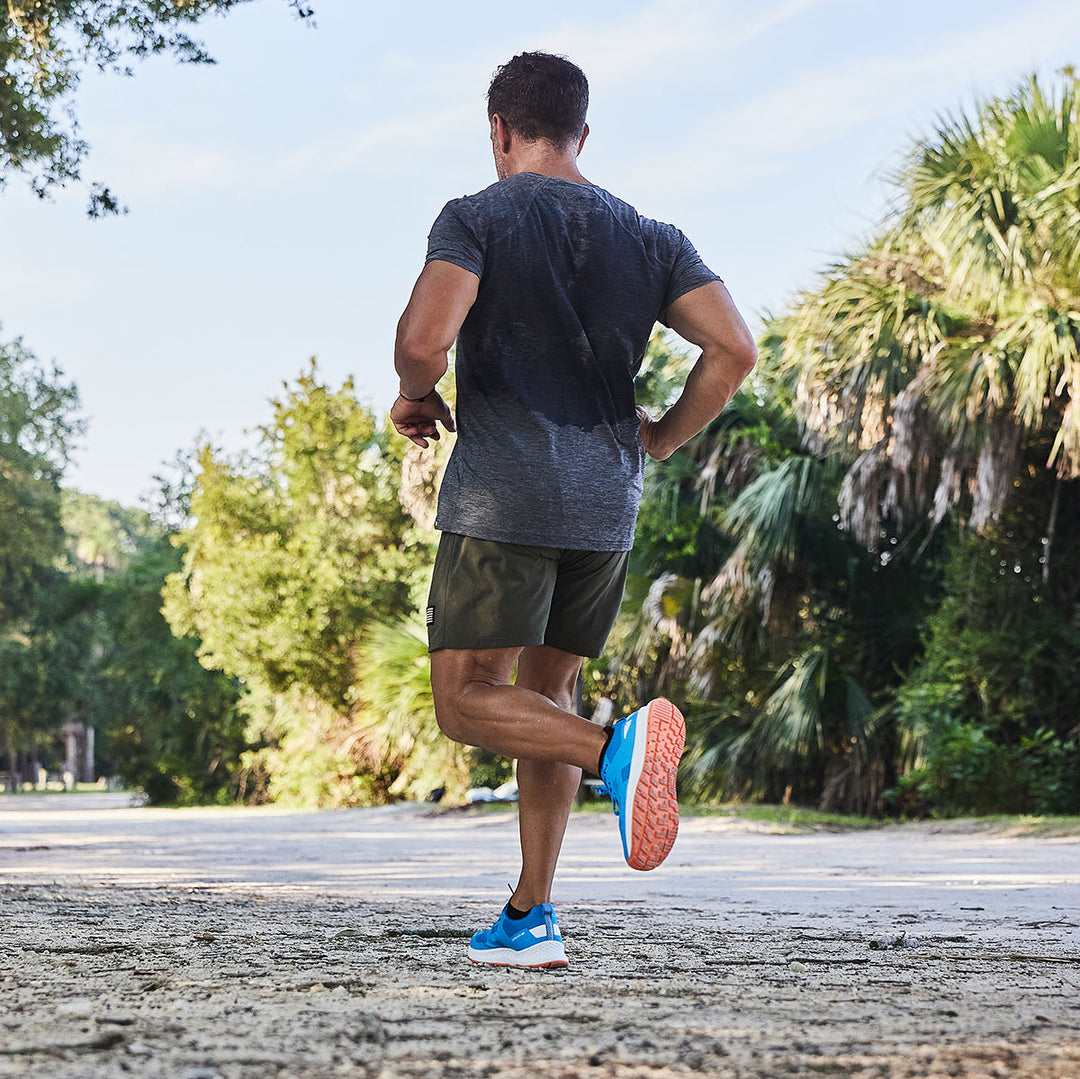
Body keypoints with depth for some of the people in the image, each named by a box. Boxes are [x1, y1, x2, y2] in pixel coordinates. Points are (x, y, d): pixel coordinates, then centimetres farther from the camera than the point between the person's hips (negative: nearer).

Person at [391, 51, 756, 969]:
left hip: (502, 498, -5)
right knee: (545, 689, 16)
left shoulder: (477, 218, -2)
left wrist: (415, 396, 4)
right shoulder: (648, 237, 10)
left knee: (467, 701, 1)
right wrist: (665, 438, 13)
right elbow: (734, 349, -1)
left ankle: (617, 749, -27)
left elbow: (424, 339, -18)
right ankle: (530, 917, 13)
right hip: (607, 506, 5)